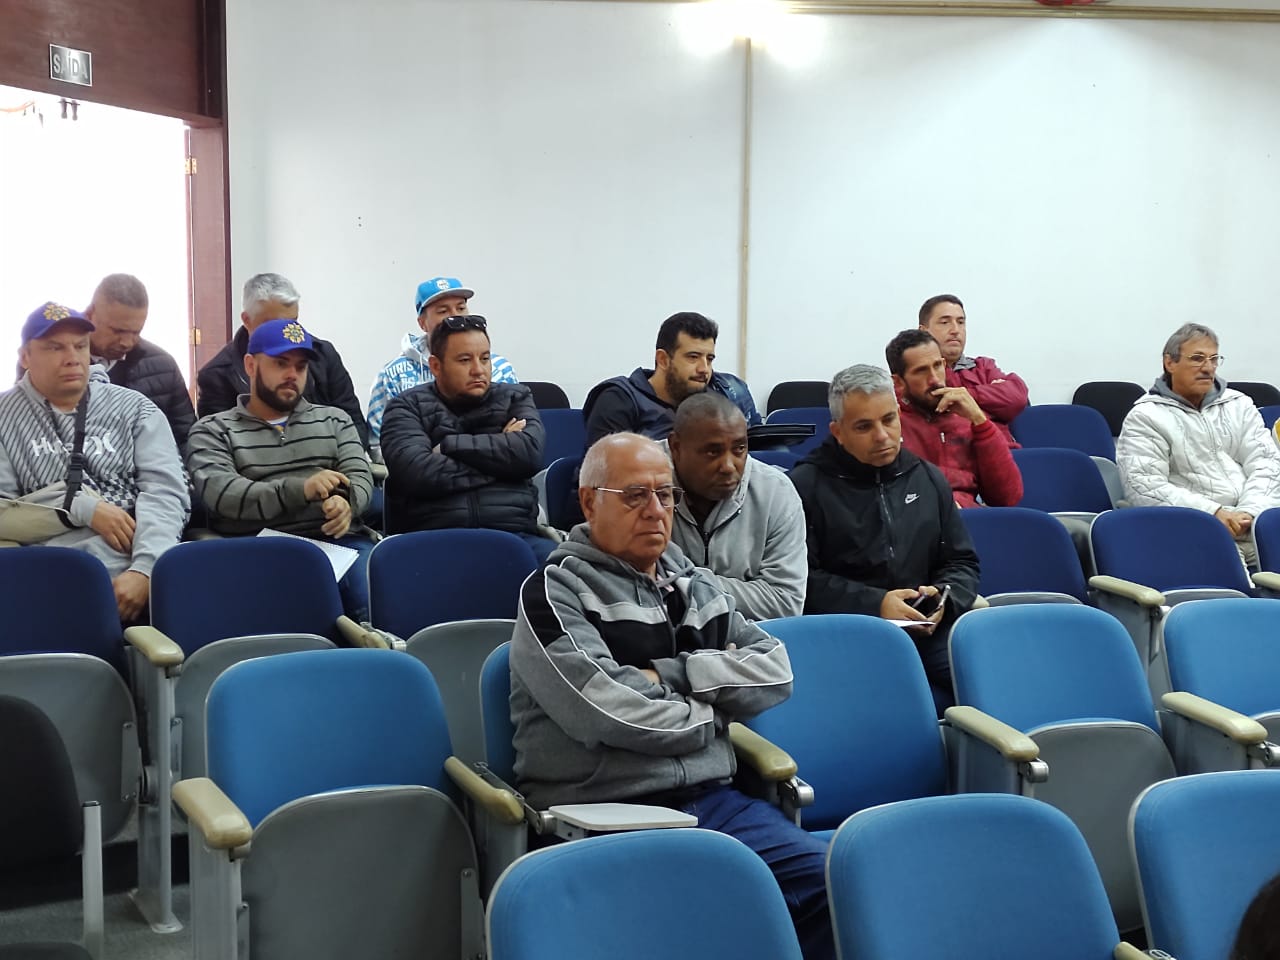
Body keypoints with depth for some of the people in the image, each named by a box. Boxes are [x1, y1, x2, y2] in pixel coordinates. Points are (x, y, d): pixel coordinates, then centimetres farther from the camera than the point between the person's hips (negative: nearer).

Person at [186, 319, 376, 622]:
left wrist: (345, 502, -14)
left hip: (338, 540, 3)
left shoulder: (334, 419, 24)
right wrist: (300, 490, -17)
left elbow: (360, 477, 12)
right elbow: (219, 493, -4)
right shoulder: (213, 430, 14)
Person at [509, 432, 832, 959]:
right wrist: (708, 712, 1)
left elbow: (775, 672, 7)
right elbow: (605, 709, -15)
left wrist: (671, 673, -5)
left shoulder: (697, 585, 19)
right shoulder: (555, 590, -1)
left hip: (711, 801, 6)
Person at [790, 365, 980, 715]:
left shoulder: (928, 478, 20)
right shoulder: (807, 485, 4)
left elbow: (962, 562, 23)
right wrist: (874, 604, -14)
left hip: (926, 630, 5)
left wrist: (944, 598, 0)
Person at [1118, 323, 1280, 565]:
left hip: (1257, 521, 5)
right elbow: (1145, 486, -8)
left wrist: (1250, 511, -11)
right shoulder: (1145, 417, 5)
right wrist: (1213, 513, -16)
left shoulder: (1239, 405, 20)